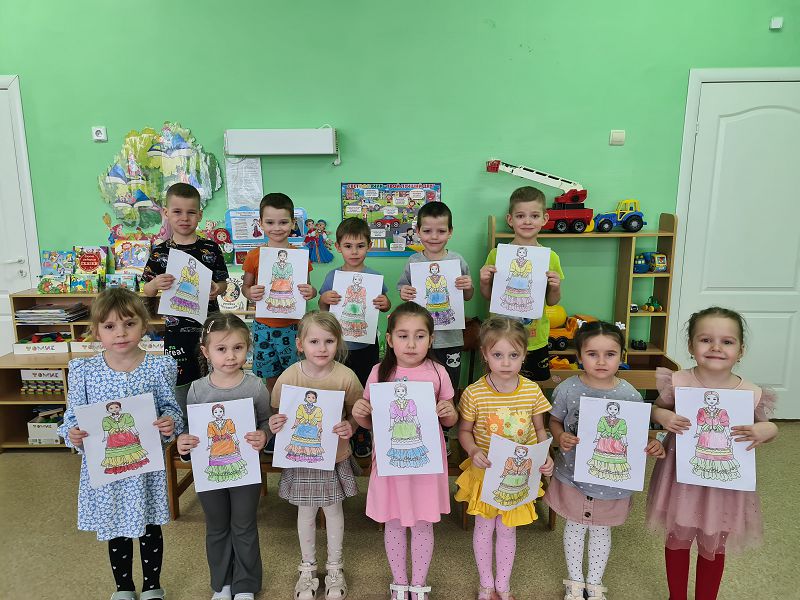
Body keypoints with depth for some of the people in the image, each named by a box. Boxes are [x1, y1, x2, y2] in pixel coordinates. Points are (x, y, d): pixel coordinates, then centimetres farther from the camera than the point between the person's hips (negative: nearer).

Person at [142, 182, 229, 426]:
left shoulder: (211, 248, 1)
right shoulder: (160, 252, 2)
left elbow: (223, 284, 7)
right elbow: (146, 291, 6)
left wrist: (216, 289, -15)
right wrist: (156, 283, -15)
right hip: (176, 327, 0)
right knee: (180, 382, 7)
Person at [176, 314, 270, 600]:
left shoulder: (256, 386, -13)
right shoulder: (197, 389, -10)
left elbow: (266, 422, -1)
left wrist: (263, 436, -22)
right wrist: (183, 443, -19)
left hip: (245, 470, -1)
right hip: (209, 471, 1)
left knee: (244, 528, 16)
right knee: (217, 529, 21)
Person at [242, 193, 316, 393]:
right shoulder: (254, 256, -2)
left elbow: (307, 288, 4)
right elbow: (245, 285, 6)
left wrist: (310, 292, -19)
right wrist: (250, 293, -17)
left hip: (292, 327, 0)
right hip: (263, 326, 1)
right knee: (270, 378, 11)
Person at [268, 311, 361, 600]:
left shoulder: (346, 377, -16)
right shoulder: (288, 377, -15)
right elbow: (277, 414, -1)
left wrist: (350, 427, -22)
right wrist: (274, 424, -22)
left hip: (335, 458, 0)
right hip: (300, 458, 0)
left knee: (333, 510, 18)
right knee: (306, 512, 17)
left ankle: (335, 566, 41)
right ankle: (308, 568, 41)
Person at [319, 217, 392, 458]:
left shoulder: (374, 277, -6)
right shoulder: (332, 276, -4)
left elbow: (385, 305, 5)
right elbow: (322, 311, 3)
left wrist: (385, 304, -18)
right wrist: (324, 300, -19)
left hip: (365, 345, 0)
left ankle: (361, 434, 32)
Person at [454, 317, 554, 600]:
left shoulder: (532, 391, -12)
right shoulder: (474, 393, -18)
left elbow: (539, 430, 2)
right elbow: (464, 430, -5)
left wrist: (545, 456, -13)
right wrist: (473, 451, -23)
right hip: (486, 472, -1)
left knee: (507, 529, 18)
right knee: (484, 527, 16)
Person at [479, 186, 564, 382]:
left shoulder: (550, 257, -4)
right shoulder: (497, 254, -6)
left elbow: (551, 302, 5)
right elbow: (488, 296, 4)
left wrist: (556, 287, -14)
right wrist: (484, 281, -16)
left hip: (536, 341, 1)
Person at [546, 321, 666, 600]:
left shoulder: (630, 395, -13)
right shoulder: (567, 389, -15)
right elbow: (554, 421, -2)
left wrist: (652, 447, -21)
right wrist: (560, 437, -22)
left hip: (613, 480, 1)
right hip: (573, 475, 0)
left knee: (601, 530, 22)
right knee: (574, 528, 20)